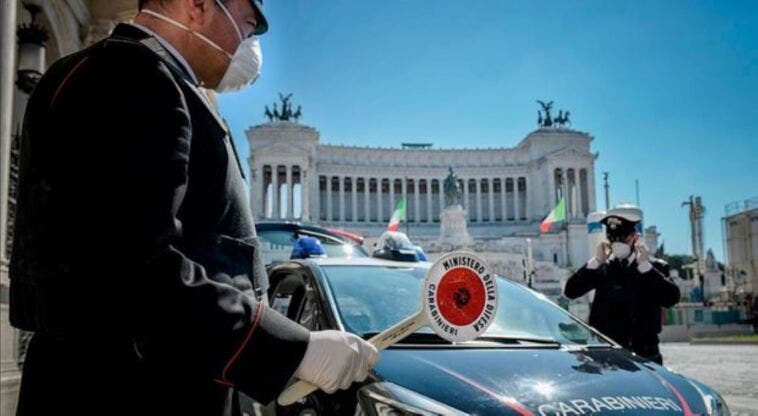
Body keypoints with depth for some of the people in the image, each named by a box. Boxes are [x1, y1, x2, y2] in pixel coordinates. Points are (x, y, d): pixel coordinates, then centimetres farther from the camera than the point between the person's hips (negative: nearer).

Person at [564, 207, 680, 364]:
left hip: (643, 353, -1)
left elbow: (671, 298, -12)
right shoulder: (602, 269, 9)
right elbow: (570, 291, -2)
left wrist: (645, 265, -12)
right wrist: (596, 261, -7)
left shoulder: (655, 267, 5)